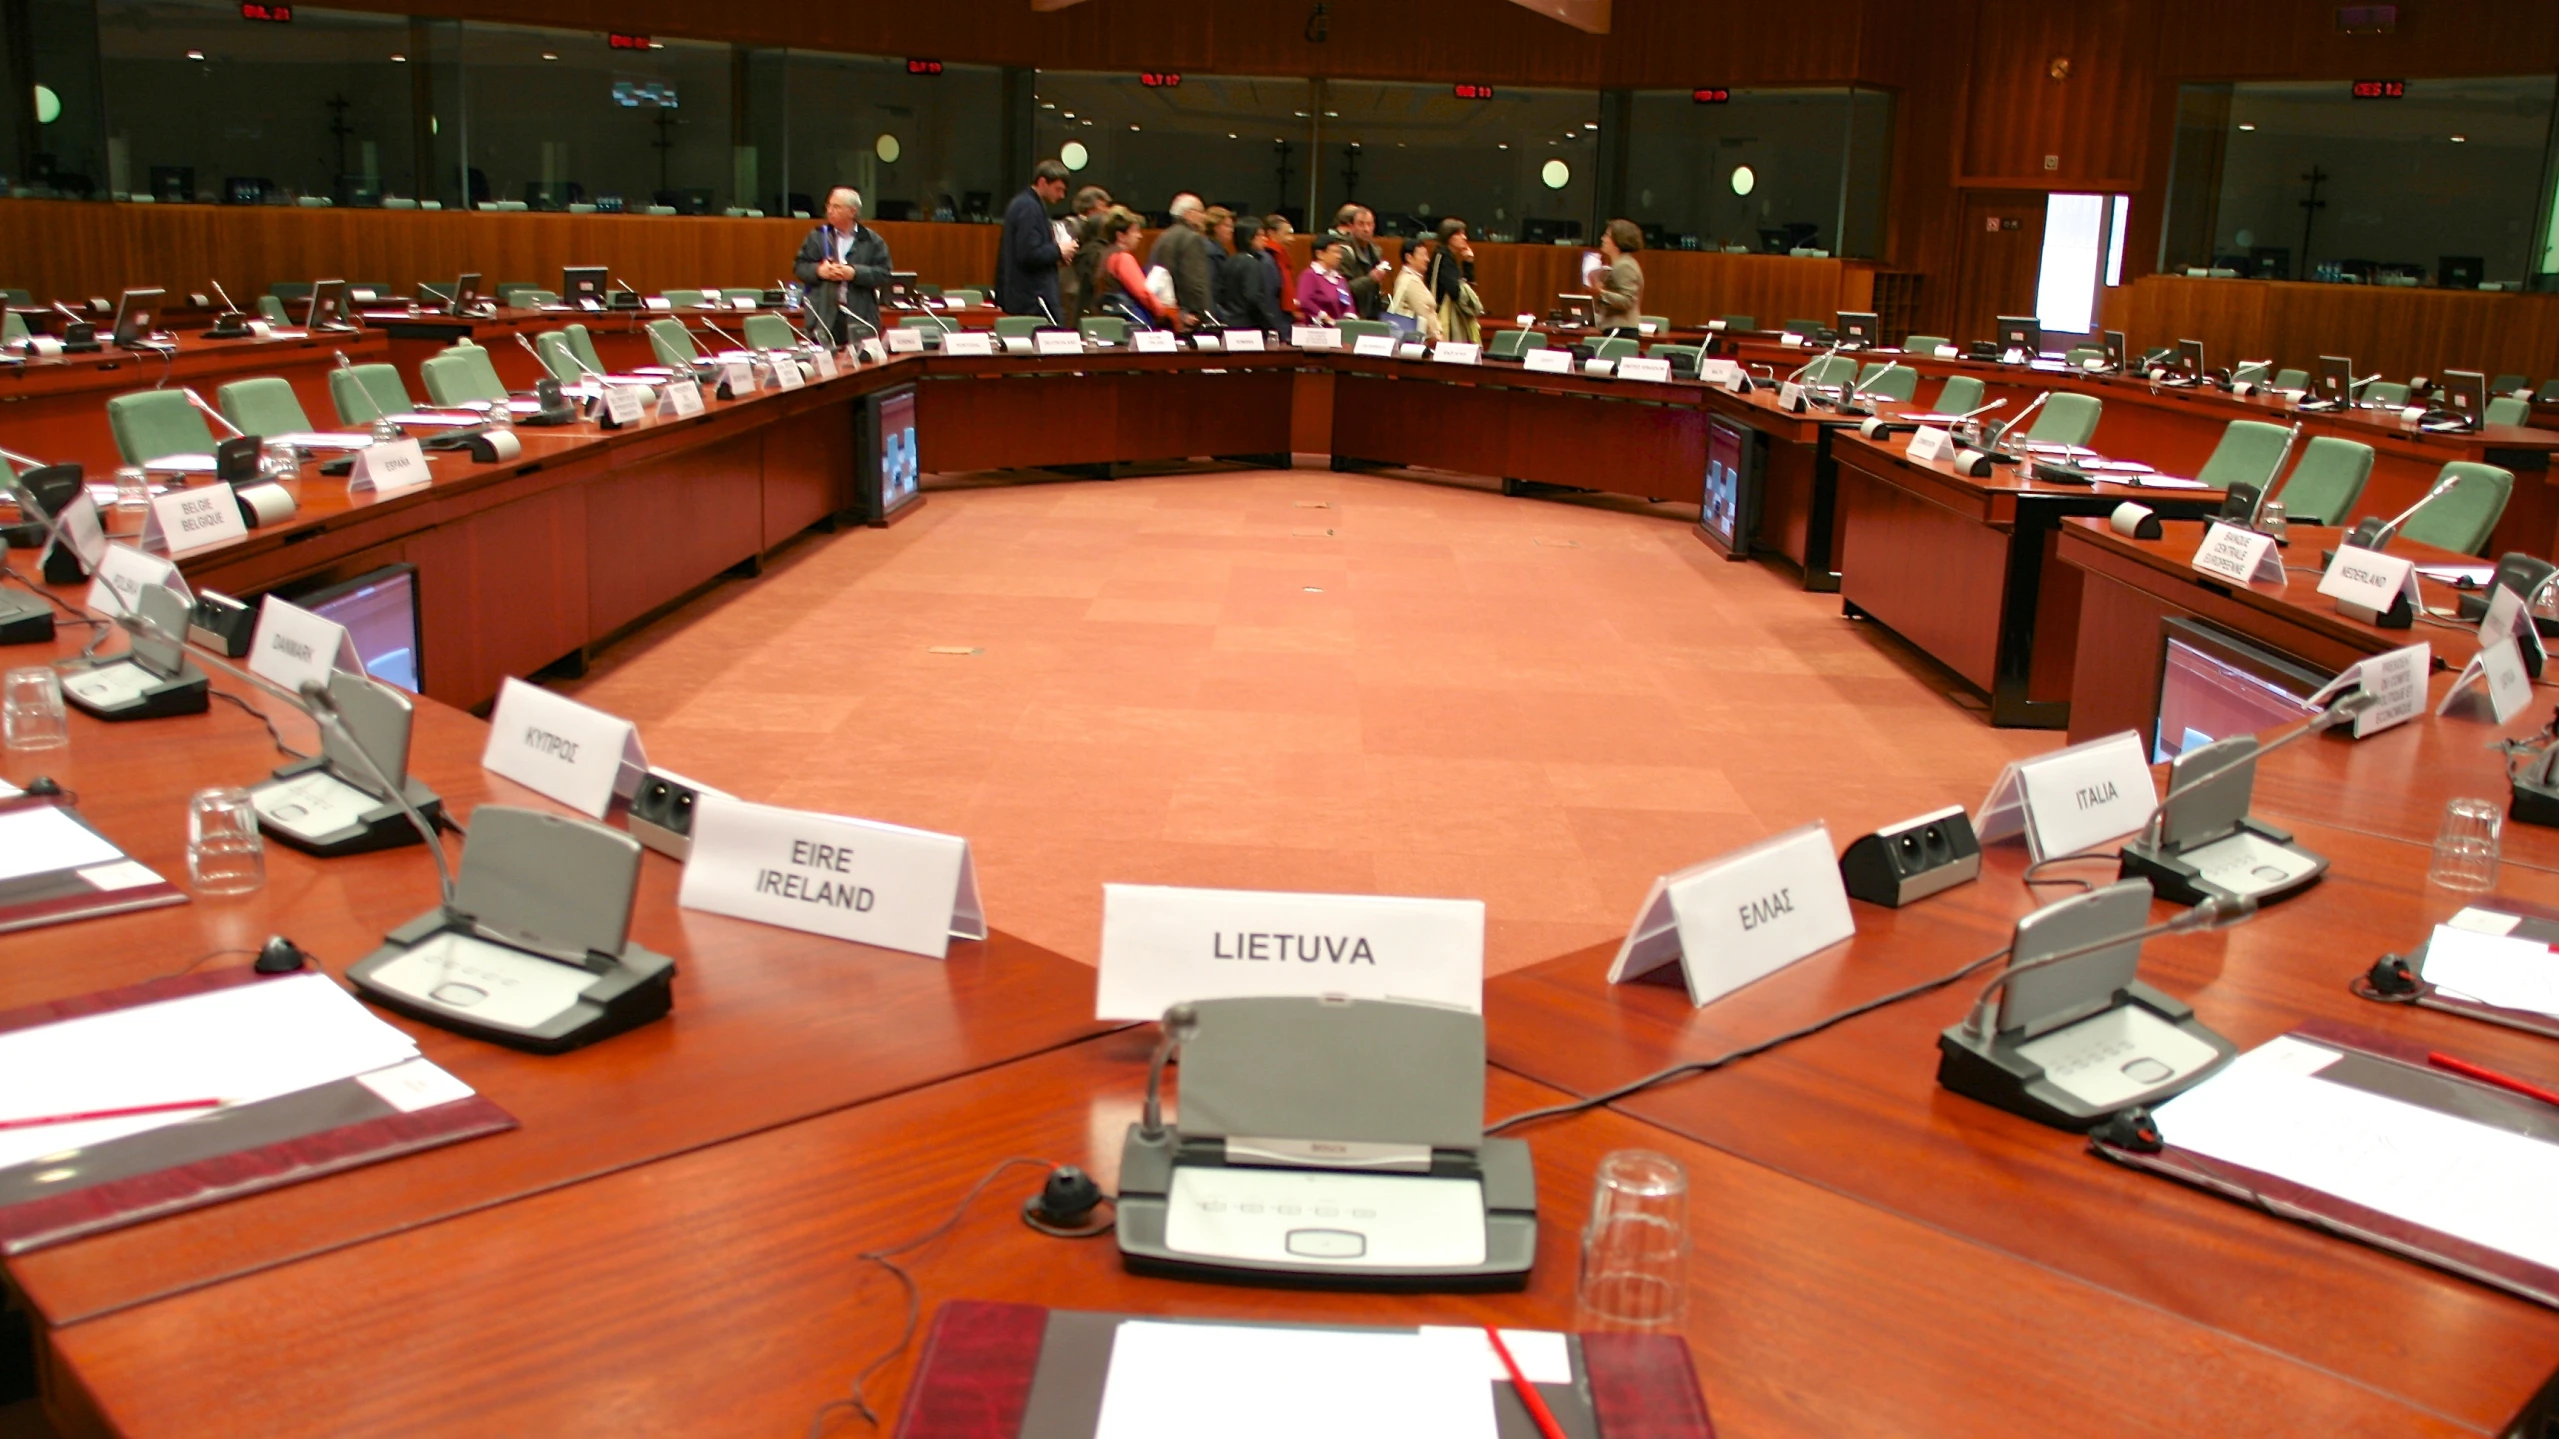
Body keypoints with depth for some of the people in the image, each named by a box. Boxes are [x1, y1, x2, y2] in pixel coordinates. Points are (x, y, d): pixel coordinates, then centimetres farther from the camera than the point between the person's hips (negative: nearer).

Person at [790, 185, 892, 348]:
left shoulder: (871, 241, 4)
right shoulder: (817, 236, 10)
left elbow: (883, 274, -3)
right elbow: (799, 266, 10)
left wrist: (854, 273, -14)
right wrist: (819, 270, -9)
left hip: (860, 321, -1)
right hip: (823, 317, 1)